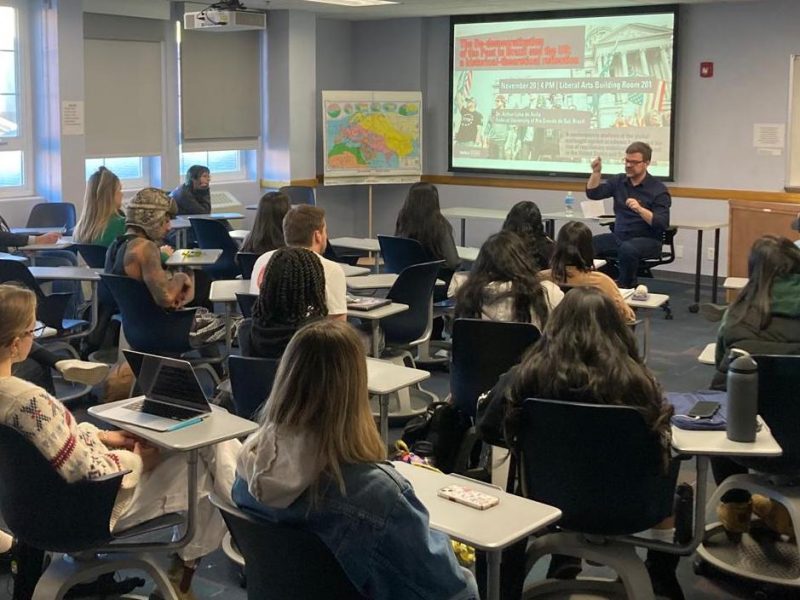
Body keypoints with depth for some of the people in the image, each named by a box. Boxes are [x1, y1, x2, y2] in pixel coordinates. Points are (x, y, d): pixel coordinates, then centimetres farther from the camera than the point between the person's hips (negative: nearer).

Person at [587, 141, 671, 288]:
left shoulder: (658, 190, -7)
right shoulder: (619, 181, 10)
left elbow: (662, 224, -16)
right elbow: (593, 193, 3)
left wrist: (640, 209, -31)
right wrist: (596, 172, -13)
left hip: (647, 240, -5)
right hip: (619, 237, 5)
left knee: (627, 248, -39)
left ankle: (626, 288, -21)